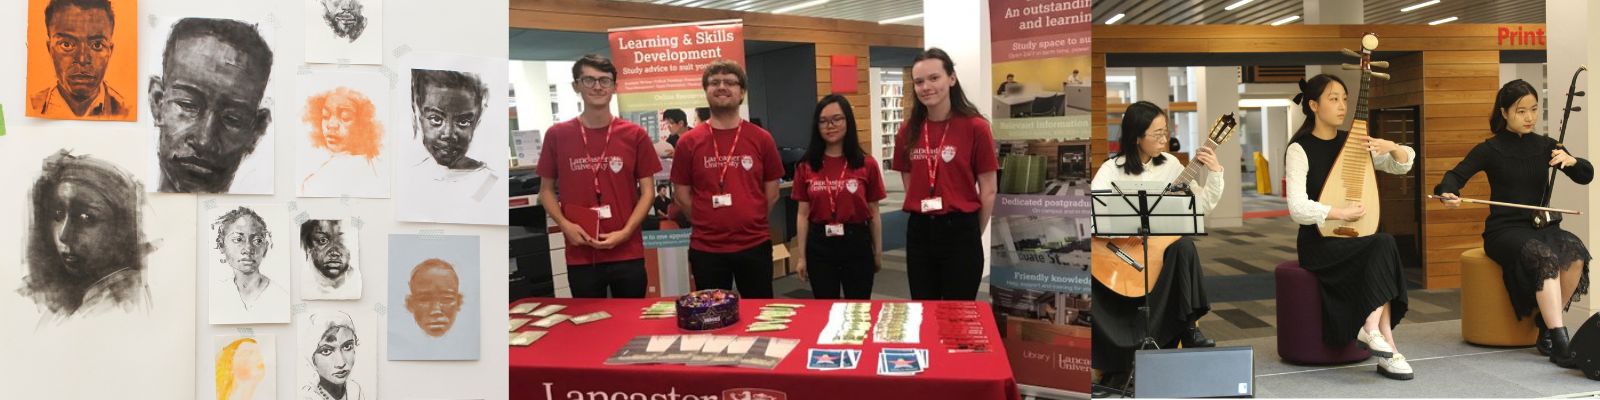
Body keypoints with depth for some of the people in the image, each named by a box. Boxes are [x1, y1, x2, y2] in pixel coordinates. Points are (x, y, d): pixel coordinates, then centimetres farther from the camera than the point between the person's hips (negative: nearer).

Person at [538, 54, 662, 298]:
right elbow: (546, 190, 9)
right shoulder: (557, 136, 2)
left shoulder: (635, 135, 1)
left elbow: (647, 191, 2)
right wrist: (564, 224, -9)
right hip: (580, 255, 1)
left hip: (628, 253, 0)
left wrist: (625, 232, -11)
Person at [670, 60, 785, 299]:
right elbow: (681, 195, 5)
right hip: (706, 249, 0)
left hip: (755, 245, 1)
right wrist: (709, 223, 5)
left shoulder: (761, 139, 1)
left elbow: (771, 193, 7)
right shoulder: (689, 142, -1)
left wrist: (748, 221, 6)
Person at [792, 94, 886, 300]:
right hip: (819, 246, 1)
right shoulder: (806, 166, 1)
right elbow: (803, 214, 4)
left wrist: (878, 252, 6)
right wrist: (801, 256, 3)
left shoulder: (867, 164, -3)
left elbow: (873, 213, 3)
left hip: (857, 244, -1)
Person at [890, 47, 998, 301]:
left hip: (960, 231, -4)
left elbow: (988, 191, -4)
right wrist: (925, 217, 5)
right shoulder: (908, 132, 4)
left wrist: (973, 233, 3)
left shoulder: (975, 127, -9)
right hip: (919, 231, 4)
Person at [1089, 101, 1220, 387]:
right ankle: (1120, 361, -6)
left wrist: (1215, 173, -8)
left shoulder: (1169, 165, 6)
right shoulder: (1112, 170, -6)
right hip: (1118, 253, -2)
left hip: (1160, 248, 2)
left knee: (1183, 246, -31)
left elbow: (1202, 206, 5)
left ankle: (1187, 327, -19)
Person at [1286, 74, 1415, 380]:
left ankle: (1371, 328, -22)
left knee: (1380, 251, -28)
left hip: (1355, 240, 5)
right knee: (1384, 244, -28)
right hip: (1319, 243, -5)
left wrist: (1391, 146, -8)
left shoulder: (1353, 143, 9)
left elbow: (1403, 165, 12)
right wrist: (1340, 213, -28)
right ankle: (1383, 340, -24)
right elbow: (1298, 209, -20)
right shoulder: (1300, 149, -10)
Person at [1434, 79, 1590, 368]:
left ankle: (1546, 325, -12)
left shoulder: (1545, 146, 11)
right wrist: (1448, 193, -31)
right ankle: (1561, 344, -32)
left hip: (1542, 225, 4)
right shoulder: (1491, 149, 0)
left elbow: (1586, 176, 13)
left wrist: (1571, 160, -10)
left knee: (1576, 253, -29)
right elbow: (1456, 175, -7)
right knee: (1544, 257, -34)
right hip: (1504, 230, -4)